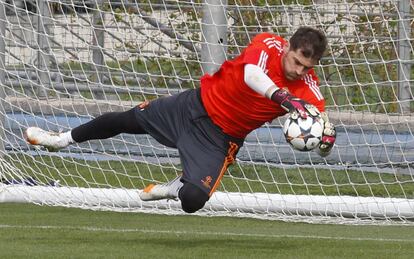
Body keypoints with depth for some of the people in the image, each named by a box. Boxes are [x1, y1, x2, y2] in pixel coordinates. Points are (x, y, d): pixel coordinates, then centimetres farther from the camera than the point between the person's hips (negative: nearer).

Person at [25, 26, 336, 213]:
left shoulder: (306, 87, -20)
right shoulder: (269, 44, -25)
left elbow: (320, 115, -31)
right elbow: (251, 75, -45)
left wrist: (327, 136, -54)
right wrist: (283, 97, -60)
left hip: (220, 138, 0)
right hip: (197, 104, 0)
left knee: (193, 201, -19)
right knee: (127, 120, 19)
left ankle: (177, 187, 21)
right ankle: (64, 139, 47)